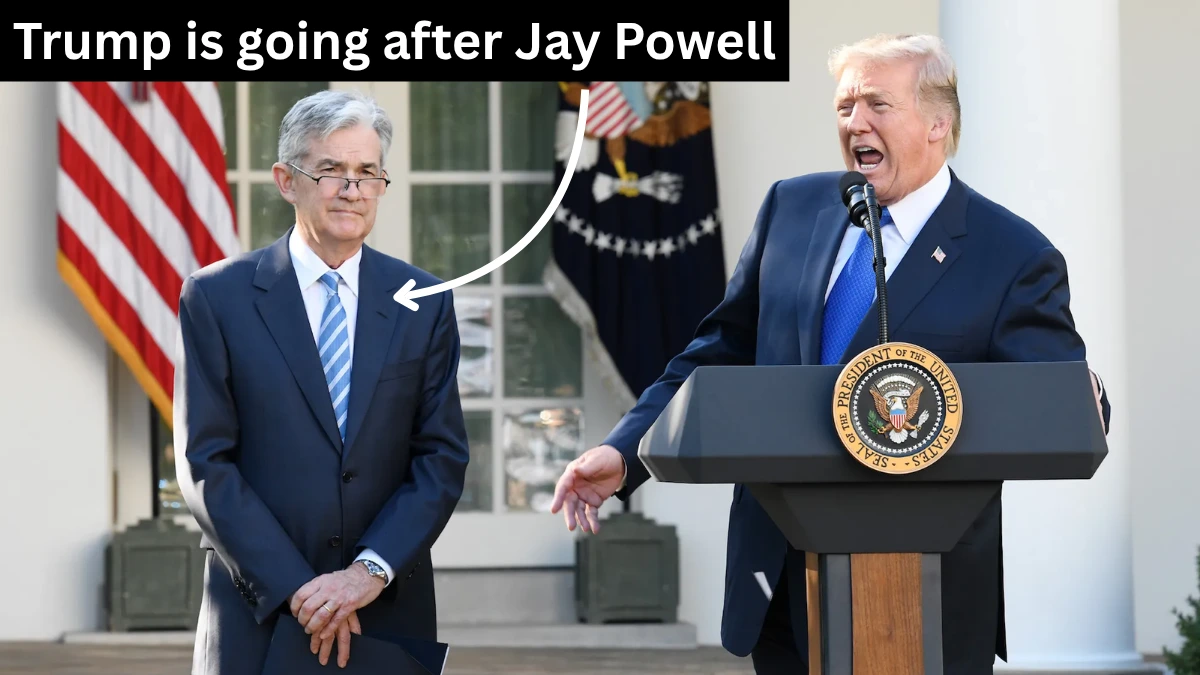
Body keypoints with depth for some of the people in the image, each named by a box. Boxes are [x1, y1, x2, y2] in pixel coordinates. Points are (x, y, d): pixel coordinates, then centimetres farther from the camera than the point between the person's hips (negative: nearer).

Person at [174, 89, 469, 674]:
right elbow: (206, 465, -5)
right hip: (258, 612, -2)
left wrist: (371, 570, -12)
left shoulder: (425, 305, 5)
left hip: (390, 609, 2)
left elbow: (442, 457, 1)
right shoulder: (216, 297, -1)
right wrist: (296, 589, -13)